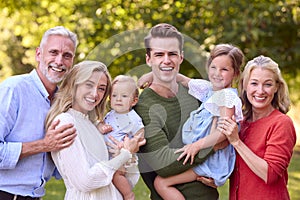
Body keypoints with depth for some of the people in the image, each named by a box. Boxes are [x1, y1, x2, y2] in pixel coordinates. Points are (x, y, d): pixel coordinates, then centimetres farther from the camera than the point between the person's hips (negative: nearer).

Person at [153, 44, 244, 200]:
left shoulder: (228, 96, -15)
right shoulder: (207, 88, 11)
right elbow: (182, 80, 25)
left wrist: (198, 144, -30)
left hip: (211, 160, -10)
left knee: (161, 183, -14)